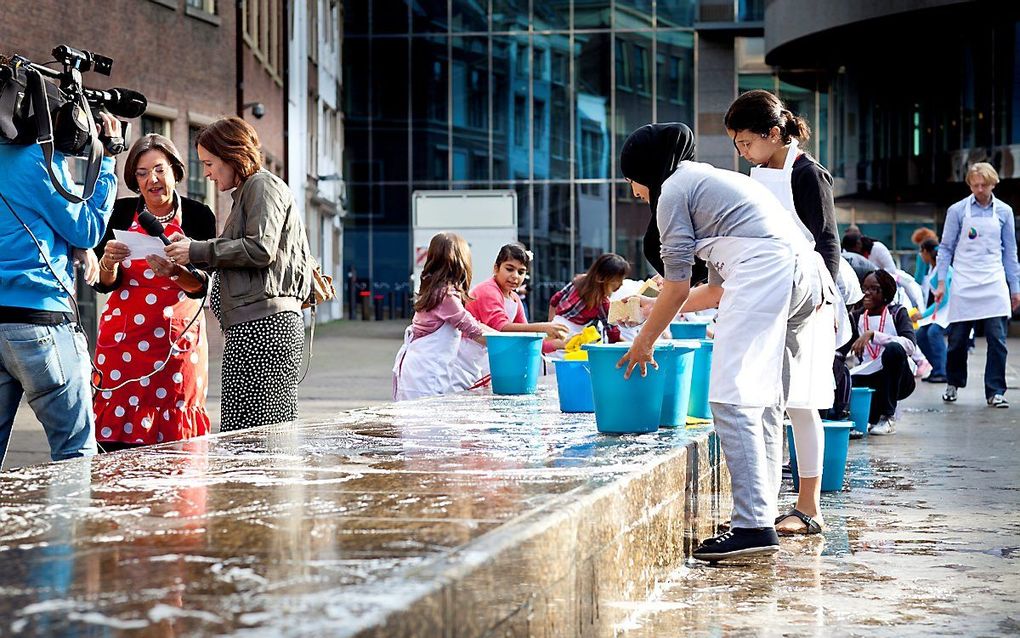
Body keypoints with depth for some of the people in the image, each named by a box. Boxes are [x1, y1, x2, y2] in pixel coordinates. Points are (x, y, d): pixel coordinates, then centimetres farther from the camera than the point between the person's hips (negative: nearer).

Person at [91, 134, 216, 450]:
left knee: (176, 444, -5)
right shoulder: (121, 212, 3)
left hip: (179, 339, -1)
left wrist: (175, 272, -26)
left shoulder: (198, 215, 0)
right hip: (123, 339, 1)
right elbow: (104, 283, 1)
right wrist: (109, 261, -20)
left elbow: (202, 285, -6)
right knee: (120, 444, -7)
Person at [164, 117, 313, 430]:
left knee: (246, 436, -14)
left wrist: (198, 251, -7)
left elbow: (260, 249, -13)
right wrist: (190, 250, 15)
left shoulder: (262, 184, -1)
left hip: (262, 324, -10)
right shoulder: (246, 192, 28)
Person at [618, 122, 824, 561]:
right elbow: (716, 290, 31)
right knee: (764, 403, 12)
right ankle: (762, 517, 11)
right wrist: (651, 306, 41)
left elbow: (677, 289, 3)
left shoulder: (673, 190, 6)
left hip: (762, 272, -10)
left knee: (732, 400, -13)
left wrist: (644, 342, 16)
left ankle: (753, 525, -21)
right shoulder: (709, 180, 33)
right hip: (800, 270, 10)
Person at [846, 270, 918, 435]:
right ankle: (874, 414, 5)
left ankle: (888, 417, -19)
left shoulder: (897, 313, 0)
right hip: (868, 377, 3)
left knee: (893, 349, -35)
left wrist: (872, 335, -27)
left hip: (898, 379, -3)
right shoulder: (857, 317, 13)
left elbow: (910, 345, -20)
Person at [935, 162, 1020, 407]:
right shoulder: (957, 210, 2)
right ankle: (953, 383, 24)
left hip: (994, 284, 1)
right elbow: (946, 248, 6)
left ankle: (995, 391, -1)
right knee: (958, 339, 4)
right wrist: (941, 282, -1)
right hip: (964, 284, -1)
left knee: (997, 339, -6)